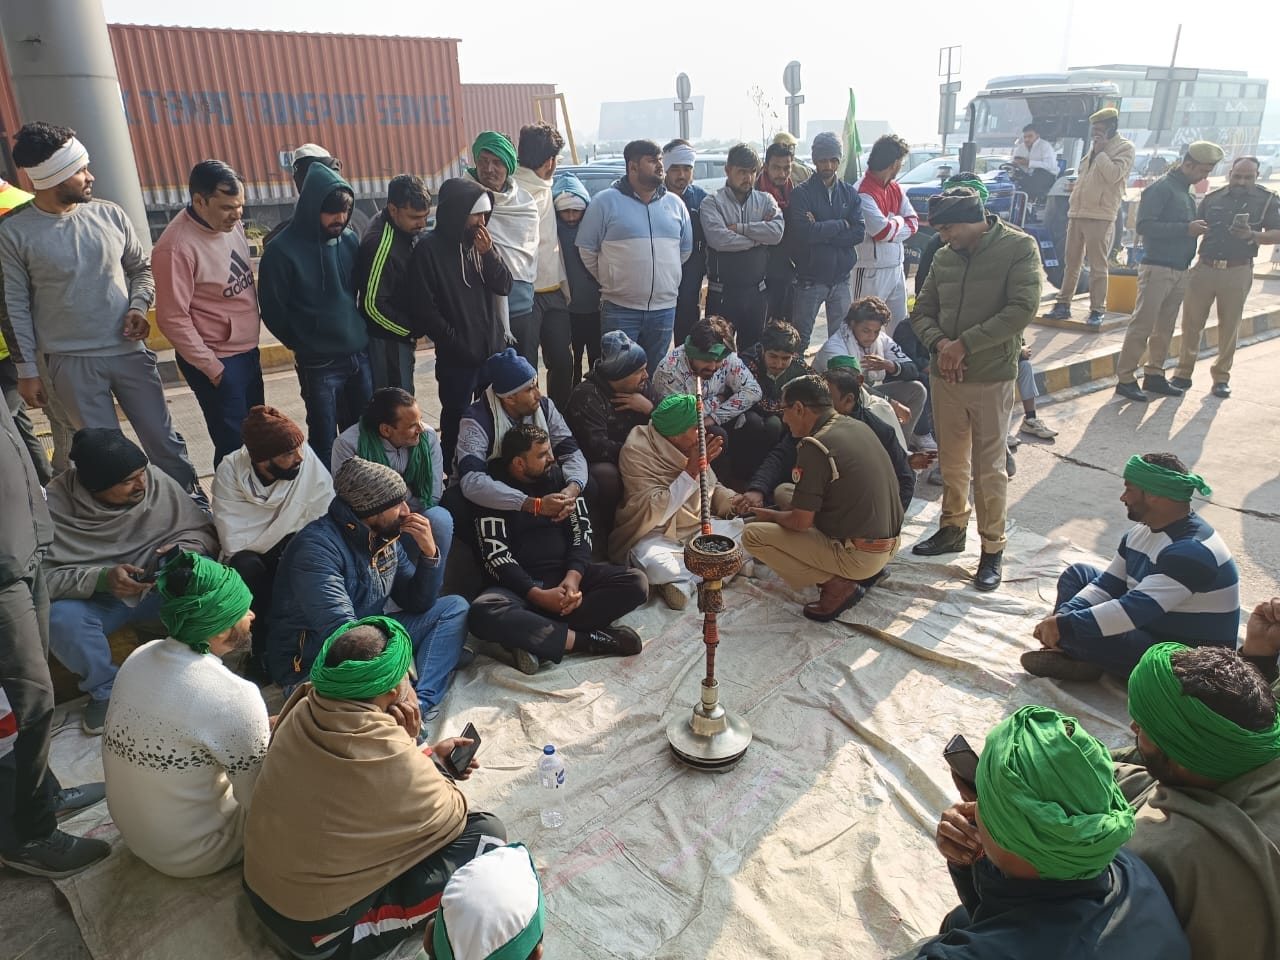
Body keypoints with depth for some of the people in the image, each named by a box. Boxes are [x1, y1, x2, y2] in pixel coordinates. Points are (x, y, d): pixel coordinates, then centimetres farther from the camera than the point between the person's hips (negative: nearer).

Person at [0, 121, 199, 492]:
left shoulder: (109, 215, 1)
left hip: (129, 350, 2)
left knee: (163, 439, 10)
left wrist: (138, 307, -7)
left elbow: (141, 267, 12)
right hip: (71, 363, -2)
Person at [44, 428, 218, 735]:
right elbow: (44, 576, -18)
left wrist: (181, 550, -23)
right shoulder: (54, 504, -16)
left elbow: (203, 530, -1)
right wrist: (101, 578, -32)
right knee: (60, 618, -32)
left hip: (159, 590, 1)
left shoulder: (156, 481, -11)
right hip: (94, 601, -1)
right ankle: (105, 689, -4)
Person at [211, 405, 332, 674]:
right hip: (247, 552, 0)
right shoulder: (230, 473, -20)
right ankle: (261, 646, -11)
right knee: (247, 567, -33)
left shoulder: (307, 460, -21)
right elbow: (234, 542, -24)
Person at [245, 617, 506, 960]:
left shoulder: (302, 713, -11)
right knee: (486, 831, -5)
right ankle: (360, 932, -5)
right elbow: (451, 817, -8)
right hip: (316, 929, -7)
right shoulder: (394, 760, -29)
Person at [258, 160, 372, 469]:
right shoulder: (283, 249, -11)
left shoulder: (350, 240, 2)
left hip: (360, 356, 4)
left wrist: (362, 334, 8)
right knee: (324, 442, 5)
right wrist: (303, 345, 7)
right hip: (319, 364, -4)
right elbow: (272, 309, -2)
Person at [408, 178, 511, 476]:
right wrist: (455, 343, -12)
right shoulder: (429, 248, -10)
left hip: (491, 347, 5)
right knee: (456, 418, 5)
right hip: (456, 355, -5)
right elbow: (425, 306, -12)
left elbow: (504, 287, 2)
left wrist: (488, 253, -13)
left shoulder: (480, 241, 7)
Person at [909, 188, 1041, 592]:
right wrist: (940, 344, -11)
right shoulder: (944, 257, 7)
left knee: (988, 468, 1)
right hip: (945, 375, 5)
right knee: (951, 462, 15)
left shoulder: (1019, 248, -7)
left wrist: (964, 344, -18)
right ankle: (952, 528, 33)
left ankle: (992, 548, 14)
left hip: (992, 377, -5)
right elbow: (922, 311, 10)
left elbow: (1022, 309, -17)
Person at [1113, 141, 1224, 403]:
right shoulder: (1161, 188, -8)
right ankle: (1125, 378, -6)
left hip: (1180, 270, 9)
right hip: (1157, 268, -9)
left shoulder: (1186, 192, 18)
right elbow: (1145, 226, -18)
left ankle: (1154, 375, 18)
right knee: (1142, 325, -9)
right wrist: (1186, 229, -20)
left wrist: (1198, 229, 4)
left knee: (1165, 327, 11)